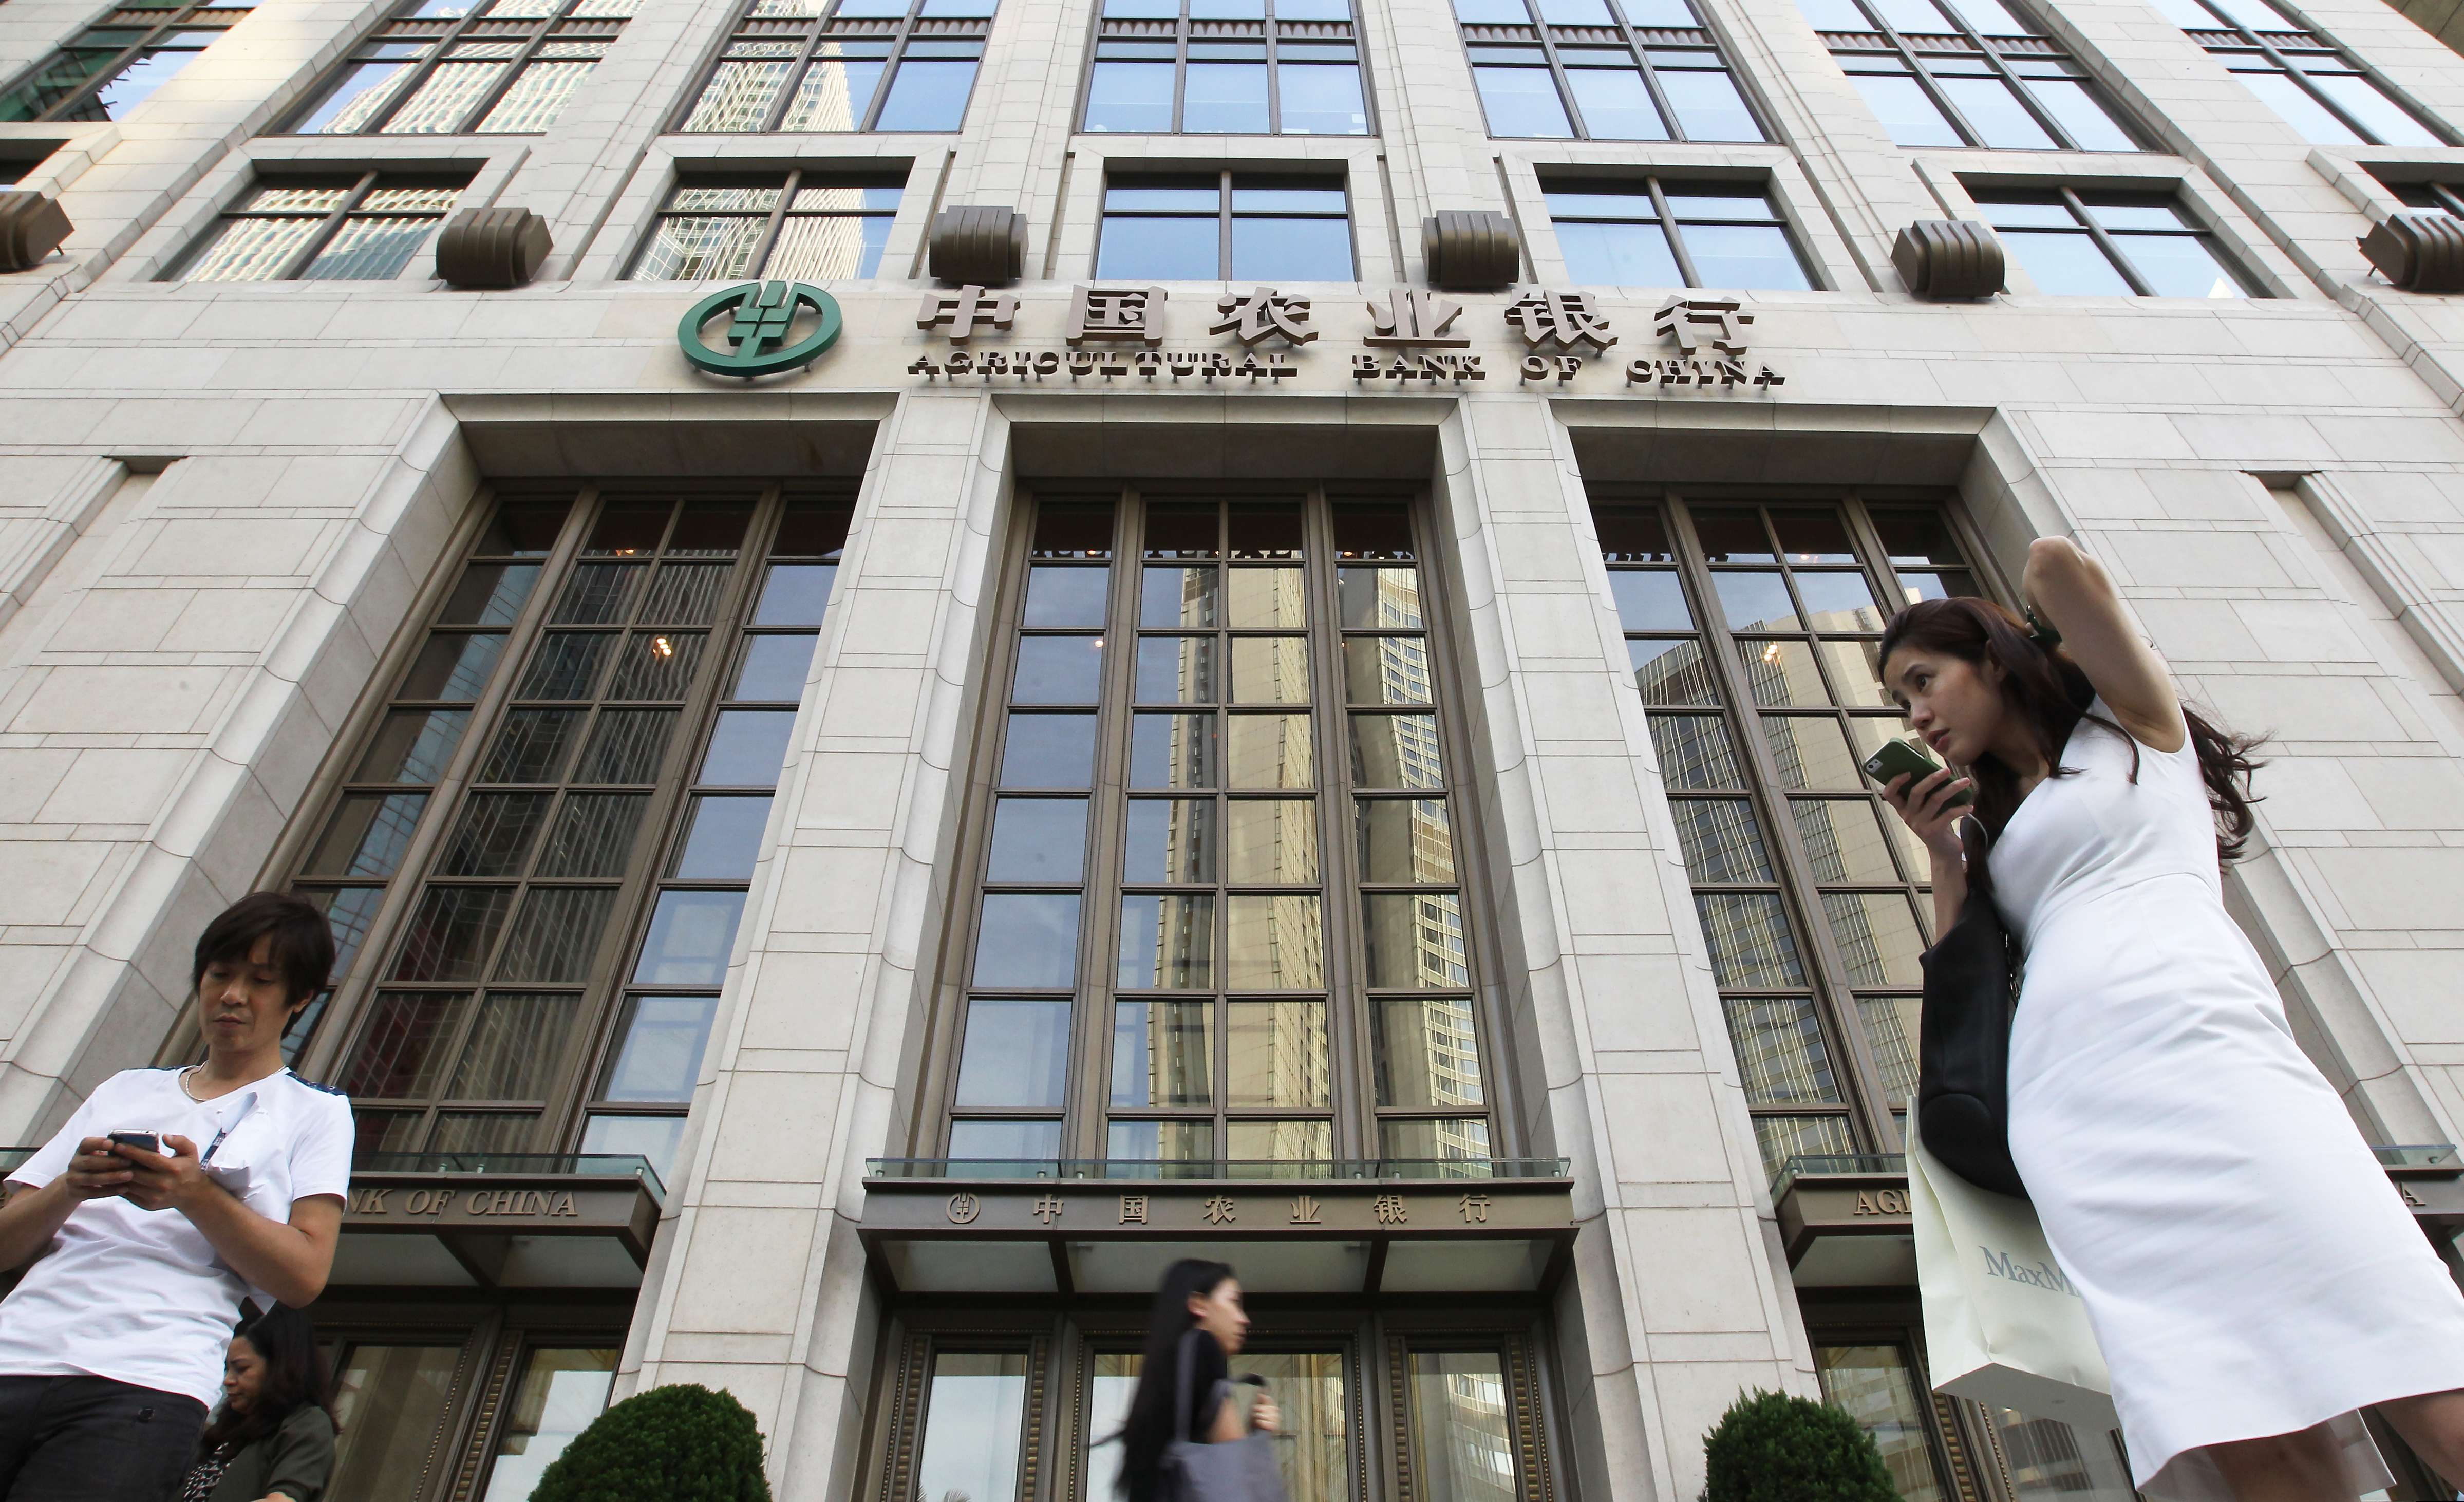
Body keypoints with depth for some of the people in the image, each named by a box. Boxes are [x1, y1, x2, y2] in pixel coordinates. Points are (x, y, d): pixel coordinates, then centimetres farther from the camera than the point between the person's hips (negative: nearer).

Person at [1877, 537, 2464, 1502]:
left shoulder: (2133, 724, 18)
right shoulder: (1993, 820, 31)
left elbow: (2058, 565, 3)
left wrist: (2058, 656, 22)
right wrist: (1941, 851, 17)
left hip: (2195, 1044, -4)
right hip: (2069, 1110, 4)